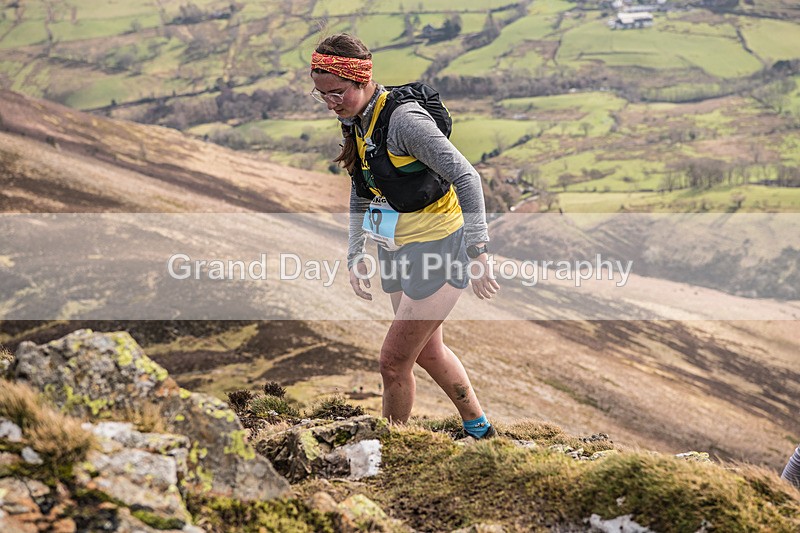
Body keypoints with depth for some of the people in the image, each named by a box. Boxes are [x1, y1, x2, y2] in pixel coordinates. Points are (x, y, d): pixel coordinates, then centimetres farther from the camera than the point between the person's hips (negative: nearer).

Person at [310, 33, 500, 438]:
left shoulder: (403, 119, -24)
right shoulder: (353, 121, 2)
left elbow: (466, 177, -25)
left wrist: (476, 251, -29)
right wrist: (355, 253, 14)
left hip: (436, 248, -9)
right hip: (397, 250, 9)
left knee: (393, 361, -4)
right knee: (427, 351, 22)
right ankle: (478, 429, 41)